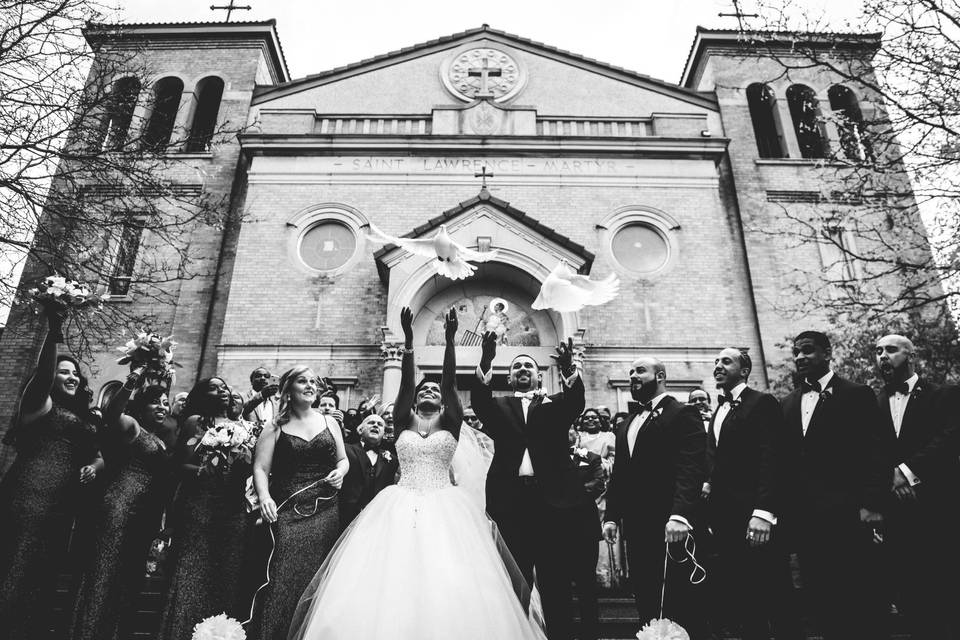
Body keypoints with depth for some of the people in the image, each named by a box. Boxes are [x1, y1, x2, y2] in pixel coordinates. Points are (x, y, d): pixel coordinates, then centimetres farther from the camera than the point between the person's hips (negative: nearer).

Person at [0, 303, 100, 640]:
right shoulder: (39, 402, 2)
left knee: (41, 579, 9)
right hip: (30, 497, -7)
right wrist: (53, 334, -31)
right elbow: (42, 375, -18)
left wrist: (94, 467, 3)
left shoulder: (81, 418, 22)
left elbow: (91, 454, 27)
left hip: (61, 509, 7)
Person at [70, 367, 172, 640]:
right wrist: (130, 384, -37)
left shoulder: (161, 441, 19)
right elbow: (111, 415, -25)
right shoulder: (130, 424, -1)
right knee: (107, 573, -7)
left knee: (130, 578, 12)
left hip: (147, 516, 8)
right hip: (121, 506, -8)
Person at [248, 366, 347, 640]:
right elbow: (261, 468, -1)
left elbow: (343, 459, 18)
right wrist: (264, 497, -17)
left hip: (325, 512, 2)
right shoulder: (276, 429, 5)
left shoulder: (329, 422, 12)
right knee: (284, 579, -10)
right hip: (287, 512, -2)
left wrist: (340, 472, -3)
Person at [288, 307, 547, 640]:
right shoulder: (402, 423, 13)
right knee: (390, 585, -9)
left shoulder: (451, 424, 11)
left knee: (452, 591, -13)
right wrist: (408, 339, -7)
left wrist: (450, 340, -9)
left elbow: (451, 381, 0)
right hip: (401, 508, 1)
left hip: (445, 509, -1)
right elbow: (405, 381, 2)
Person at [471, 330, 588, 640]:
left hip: (554, 501, 0)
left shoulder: (556, 405, 14)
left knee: (557, 585, 5)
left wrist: (569, 370, -27)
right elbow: (479, 402, -5)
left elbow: (576, 402, -6)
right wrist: (485, 365, -23)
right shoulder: (499, 408, 15)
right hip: (510, 501, 0)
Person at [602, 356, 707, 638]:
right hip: (636, 527, 7)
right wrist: (611, 515, 10)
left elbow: (691, 469, -17)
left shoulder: (683, 414, -5)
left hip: (670, 527, -7)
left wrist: (680, 515, -27)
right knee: (646, 601, 11)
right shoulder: (628, 423, 18)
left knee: (680, 603, 1)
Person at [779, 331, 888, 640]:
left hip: (844, 515, -5)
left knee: (855, 593, -1)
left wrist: (871, 505, -13)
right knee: (820, 597, 9)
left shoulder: (857, 395, -1)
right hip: (802, 517, 5)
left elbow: (874, 453, -6)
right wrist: (785, 508, 9)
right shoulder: (788, 403, 14)